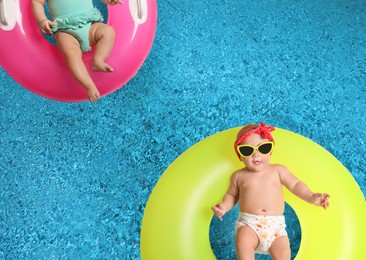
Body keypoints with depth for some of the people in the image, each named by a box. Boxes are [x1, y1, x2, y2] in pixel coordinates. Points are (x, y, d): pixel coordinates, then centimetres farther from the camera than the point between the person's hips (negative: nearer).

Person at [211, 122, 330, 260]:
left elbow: (295, 184, 10)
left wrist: (311, 197, -4)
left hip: (275, 224, 1)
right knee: (242, 242, -31)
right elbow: (231, 195, 21)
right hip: (248, 223, -1)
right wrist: (224, 206, 2)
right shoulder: (238, 176, 10)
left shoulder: (278, 170, 10)